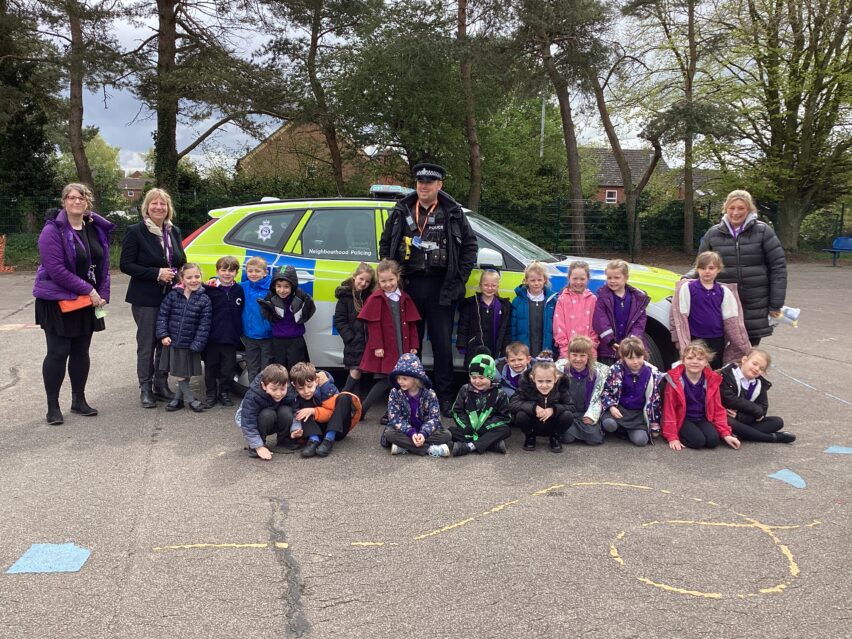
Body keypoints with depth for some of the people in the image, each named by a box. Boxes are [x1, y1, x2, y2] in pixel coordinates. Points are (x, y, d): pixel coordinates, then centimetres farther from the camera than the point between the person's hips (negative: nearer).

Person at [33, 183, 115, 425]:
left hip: (87, 302, 6)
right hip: (57, 301, -6)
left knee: (81, 351, 12)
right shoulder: (53, 230, -13)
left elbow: (104, 264, 10)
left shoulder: (97, 229, 6)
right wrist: (88, 290, -19)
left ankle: (79, 400, 23)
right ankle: (53, 407, 8)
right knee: (58, 352, -2)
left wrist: (102, 294, -1)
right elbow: (56, 269, -19)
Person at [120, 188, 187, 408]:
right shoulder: (135, 231, -6)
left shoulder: (174, 232, 11)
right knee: (147, 344, 1)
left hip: (171, 297, 5)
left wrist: (178, 277, 1)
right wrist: (157, 273, -18)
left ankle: (161, 385, 21)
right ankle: (145, 388, 12)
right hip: (146, 299, -5)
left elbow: (182, 262, 21)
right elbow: (125, 265, -11)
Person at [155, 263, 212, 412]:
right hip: (172, 342, 2)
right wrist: (163, 335, -8)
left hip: (190, 345, -1)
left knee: (184, 374, 7)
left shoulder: (204, 300, -7)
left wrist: (197, 345, -13)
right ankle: (190, 399, 21)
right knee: (180, 375, 9)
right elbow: (162, 315, 1)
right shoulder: (173, 295, -3)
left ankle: (178, 399, 25)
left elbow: (204, 325, -8)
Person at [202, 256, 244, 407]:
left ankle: (225, 393, 24)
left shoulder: (239, 290, 4)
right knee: (211, 367, 9)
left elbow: (242, 314, 10)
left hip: (231, 338, 2)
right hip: (212, 337, -2)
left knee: (228, 368, 8)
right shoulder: (210, 289, -5)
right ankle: (211, 394, 21)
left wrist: (240, 333, 9)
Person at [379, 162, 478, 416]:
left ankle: (445, 396, 11)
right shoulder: (402, 211, 8)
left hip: (441, 287, -1)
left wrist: (460, 277, -1)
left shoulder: (453, 213, 4)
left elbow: (470, 245, 7)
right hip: (409, 285, 2)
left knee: (443, 343, 2)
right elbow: (385, 244, 14)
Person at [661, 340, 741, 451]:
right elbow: (669, 409, -12)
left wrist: (726, 434, -4)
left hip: (702, 419, 3)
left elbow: (718, 409, 4)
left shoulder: (712, 380, -3)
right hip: (682, 419, -3)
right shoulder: (675, 380, -14)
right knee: (698, 441, -25)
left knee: (713, 440, -22)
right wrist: (672, 437, -14)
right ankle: (680, 435, 2)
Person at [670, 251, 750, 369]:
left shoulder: (724, 291, 4)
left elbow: (731, 320, 6)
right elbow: (681, 316, -7)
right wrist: (683, 344, -13)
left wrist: (744, 348, 4)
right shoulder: (687, 288, -5)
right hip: (696, 340, -3)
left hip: (717, 341, 3)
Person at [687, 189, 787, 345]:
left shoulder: (763, 231, 1)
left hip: (755, 305, -1)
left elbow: (778, 266, 0)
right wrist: (689, 277, -8)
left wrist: (776, 304, -3)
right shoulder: (713, 234, 7)